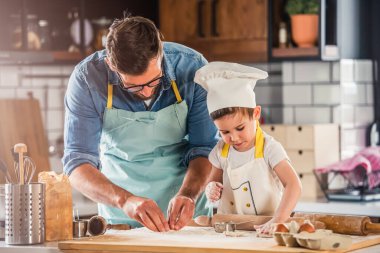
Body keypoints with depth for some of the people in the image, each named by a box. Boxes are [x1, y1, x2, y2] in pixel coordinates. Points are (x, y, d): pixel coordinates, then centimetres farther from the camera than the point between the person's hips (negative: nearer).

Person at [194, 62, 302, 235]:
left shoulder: (269, 149, -11)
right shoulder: (221, 151, 3)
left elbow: (293, 185, -20)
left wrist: (278, 220, -32)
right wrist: (211, 190, -7)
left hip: (264, 230, -3)